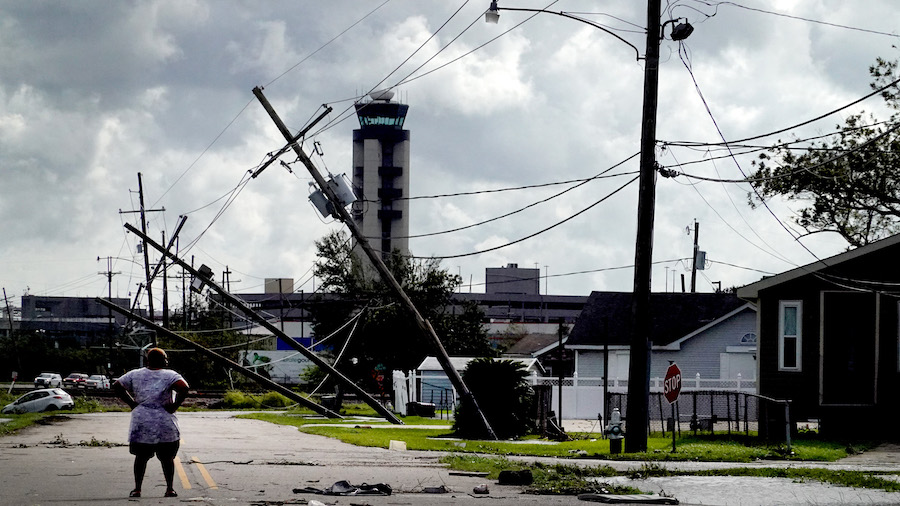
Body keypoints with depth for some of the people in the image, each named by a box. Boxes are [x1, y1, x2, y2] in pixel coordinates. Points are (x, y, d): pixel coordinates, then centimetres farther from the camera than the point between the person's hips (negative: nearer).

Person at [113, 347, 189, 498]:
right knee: (167, 457, 10)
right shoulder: (170, 375, -4)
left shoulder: (135, 374, 7)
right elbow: (183, 388, -21)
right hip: (165, 423, -2)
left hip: (140, 423, 2)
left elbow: (116, 386, 5)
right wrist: (175, 406, -10)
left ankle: (137, 489, 8)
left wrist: (131, 403, 5)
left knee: (141, 457, 13)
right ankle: (169, 489, 7)